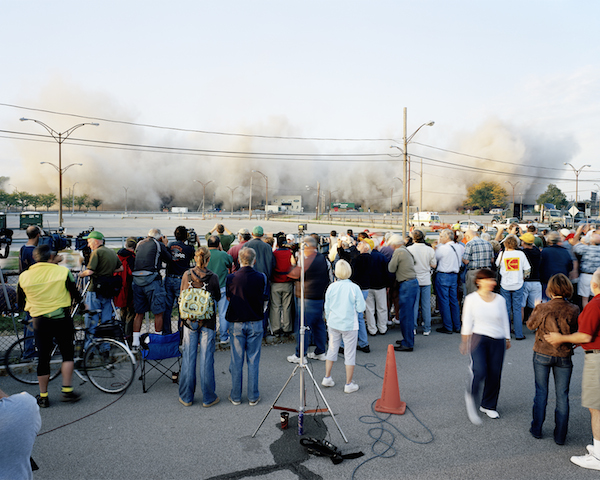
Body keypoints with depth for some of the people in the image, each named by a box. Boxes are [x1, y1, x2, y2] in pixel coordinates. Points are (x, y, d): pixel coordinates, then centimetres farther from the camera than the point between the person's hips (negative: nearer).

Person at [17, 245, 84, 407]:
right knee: (68, 353, 13)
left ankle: (43, 397, 19)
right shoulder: (63, 271, -10)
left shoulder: (24, 276, -2)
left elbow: (20, 303, 10)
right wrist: (80, 302, 19)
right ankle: (67, 390, 10)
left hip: (39, 321, 2)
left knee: (43, 358, 11)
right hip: (62, 319, -2)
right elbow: (76, 296, -3)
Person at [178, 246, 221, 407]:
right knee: (206, 358, 6)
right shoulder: (213, 277, -11)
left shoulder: (187, 275, -4)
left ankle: (186, 397, 20)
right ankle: (208, 397, 15)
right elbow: (218, 298, 2)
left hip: (189, 321, 2)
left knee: (188, 358, 10)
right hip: (207, 322, -2)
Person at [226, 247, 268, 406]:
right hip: (255, 323, 0)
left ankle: (235, 396, 20)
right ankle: (253, 397, 17)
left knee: (237, 361, 10)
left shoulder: (231, 278, -9)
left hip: (236, 323, 0)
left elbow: (228, 298, 5)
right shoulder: (261, 277, -9)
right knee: (253, 360, 9)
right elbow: (264, 299, -1)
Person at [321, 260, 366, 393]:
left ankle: (327, 378, 28)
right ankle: (349, 384, 15)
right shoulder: (354, 288, -14)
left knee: (332, 350, 18)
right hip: (350, 325, -3)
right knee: (350, 354, 7)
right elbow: (361, 308, -11)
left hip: (333, 324, 3)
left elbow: (327, 308, 3)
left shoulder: (331, 287, -5)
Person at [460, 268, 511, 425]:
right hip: (479, 337, -3)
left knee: (495, 374, 5)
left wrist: (507, 339, 16)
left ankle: (488, 406, 25)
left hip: (498, 340, 4)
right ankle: (471, 396, 10)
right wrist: (464, 342, 1)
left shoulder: (500, 299, 8)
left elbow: (505, 321, 16)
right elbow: (467, 322, 2)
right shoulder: (471, 299, 0)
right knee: (480, 371, -19)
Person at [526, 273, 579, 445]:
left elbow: (531, 325, 0)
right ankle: (560, 435, 18)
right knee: (562, 395, 11)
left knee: (541, 392, 12)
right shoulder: (574, 310, -11)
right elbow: (575, 331, 2)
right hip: (564, 357, 1)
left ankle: (537, 429, 23)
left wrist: (536, 308, 12)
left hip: (542, 355, -1)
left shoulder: (543, 308, -17)